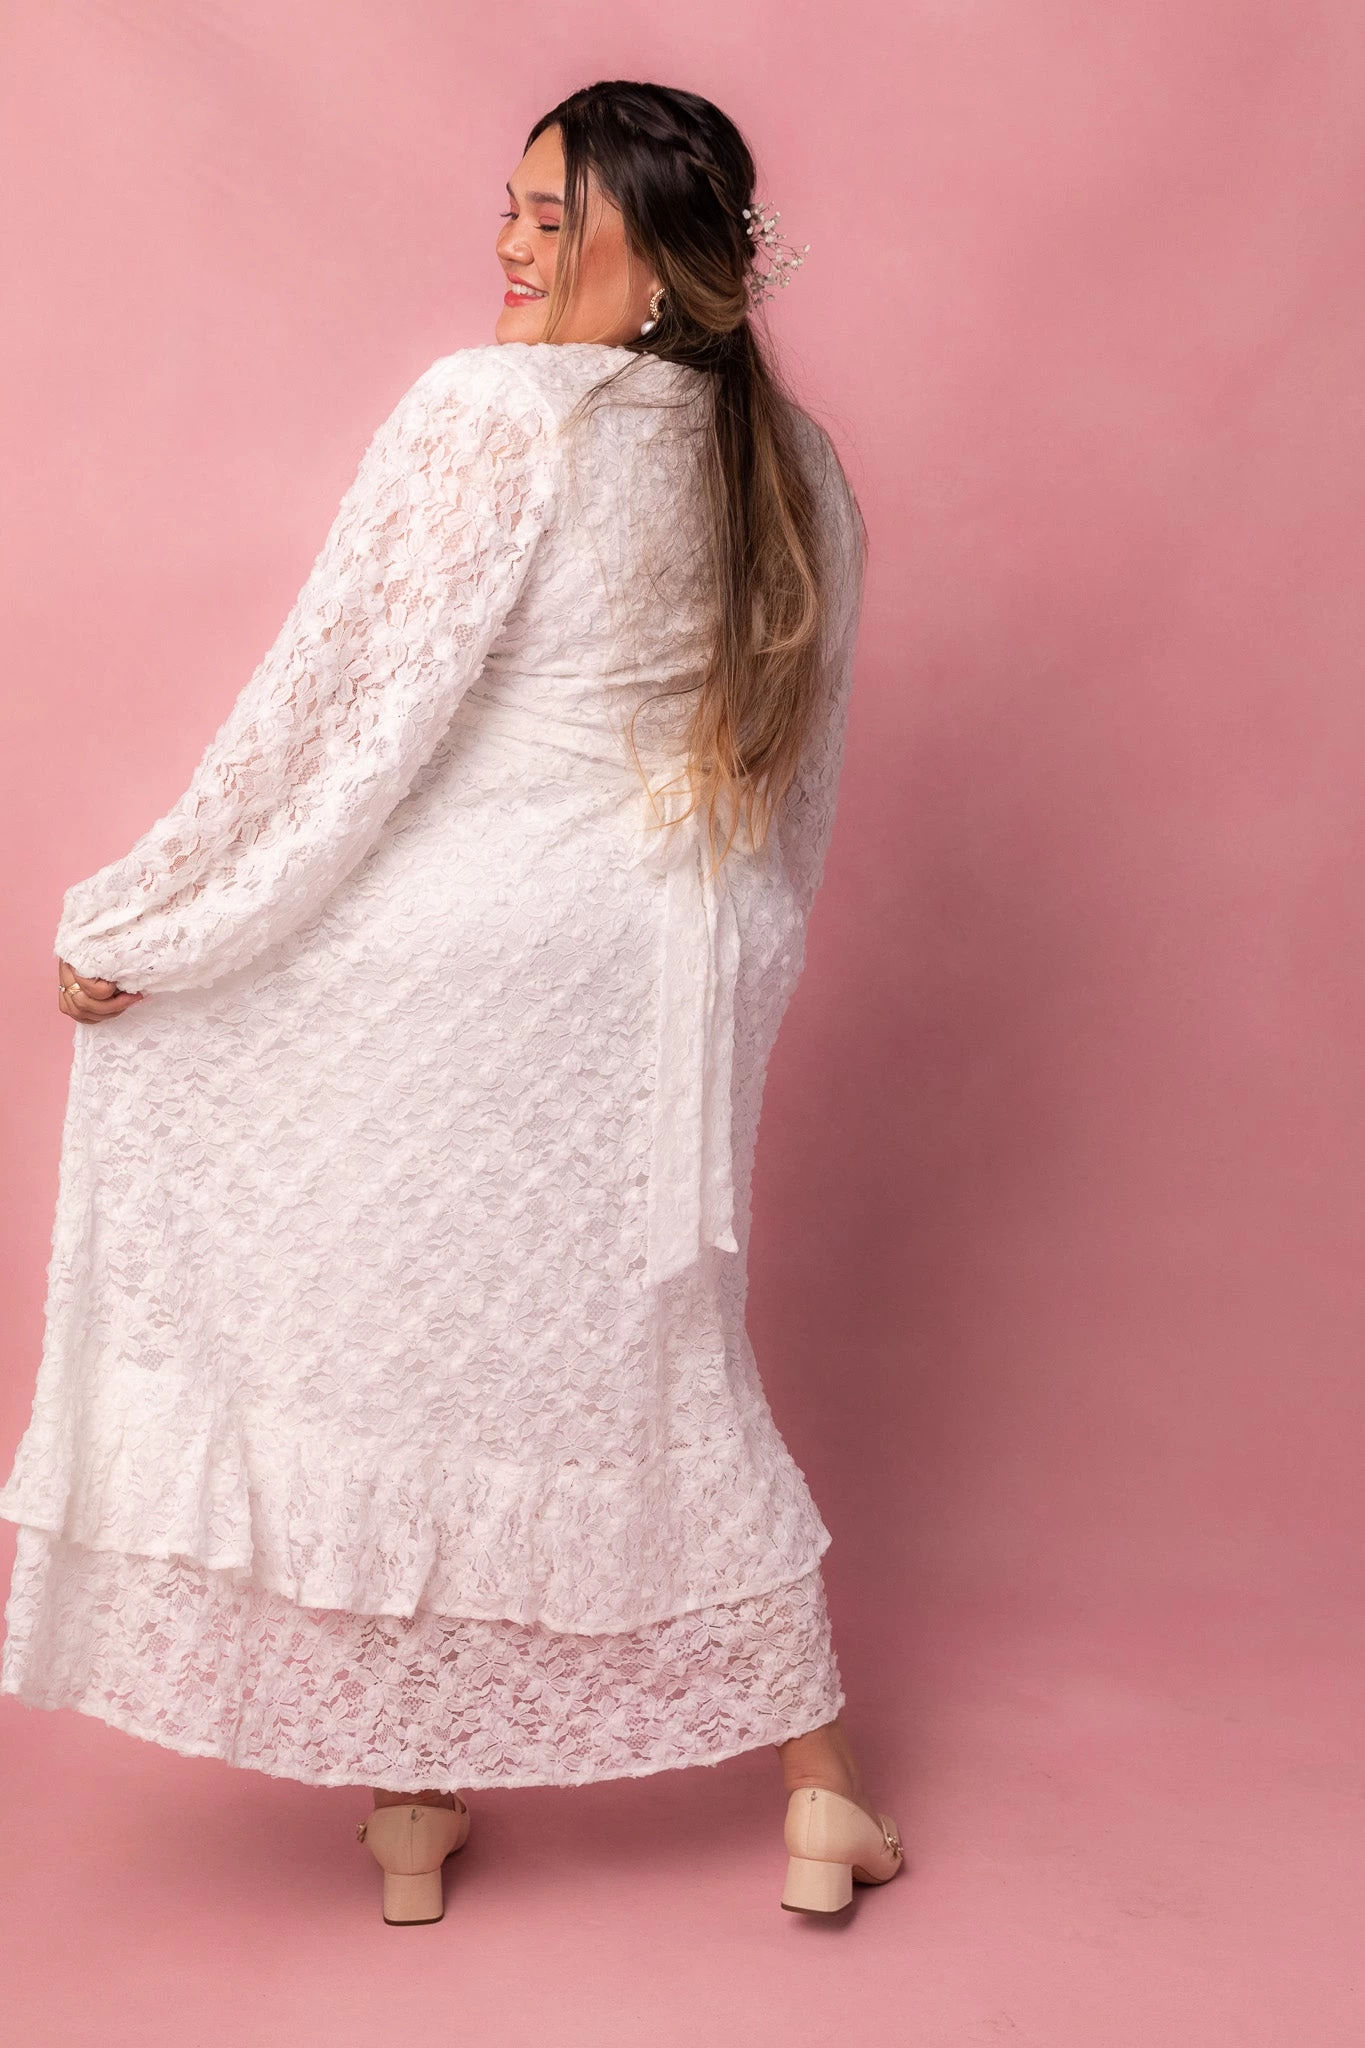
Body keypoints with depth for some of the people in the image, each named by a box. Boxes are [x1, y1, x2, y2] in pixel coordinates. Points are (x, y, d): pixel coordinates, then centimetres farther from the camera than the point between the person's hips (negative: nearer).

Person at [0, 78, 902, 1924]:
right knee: (664, 1378, 18)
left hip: (450, 968, -6)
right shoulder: (799, 472, 7)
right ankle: (820, 1791, 25)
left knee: (399, 1354, 9)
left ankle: (414, 1807, 20)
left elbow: (337, 711, -14)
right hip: (667, 997, 6)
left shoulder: (495, 411, -12)